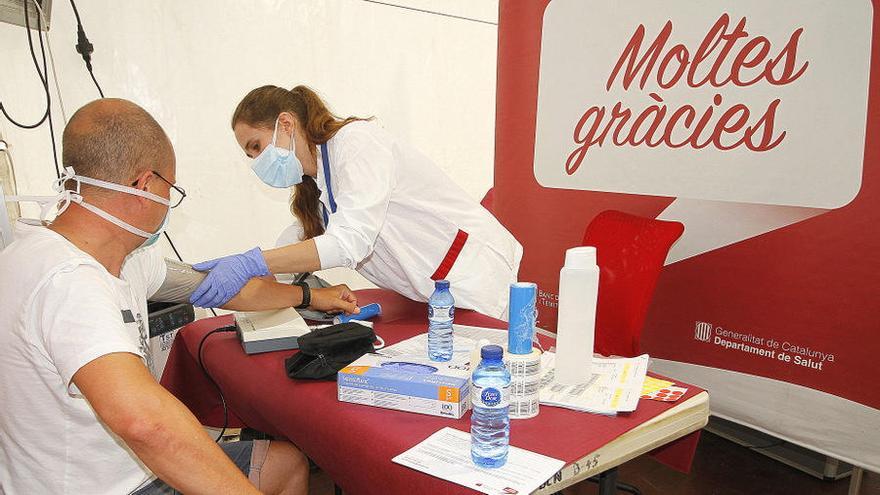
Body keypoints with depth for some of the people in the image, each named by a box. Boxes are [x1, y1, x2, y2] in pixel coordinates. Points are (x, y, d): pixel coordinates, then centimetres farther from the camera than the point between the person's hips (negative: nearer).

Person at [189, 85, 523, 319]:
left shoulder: (356, 140, -17)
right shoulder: (317, 182, 13)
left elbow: (351, 240, -30)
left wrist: (251, 263, -34)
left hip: (476, 279, -8)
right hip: (438, 294, 9)